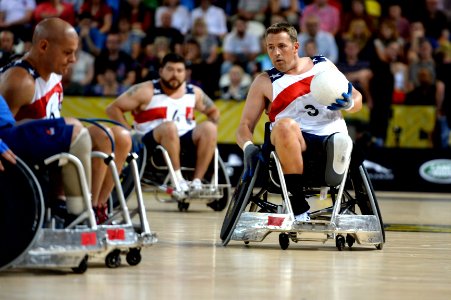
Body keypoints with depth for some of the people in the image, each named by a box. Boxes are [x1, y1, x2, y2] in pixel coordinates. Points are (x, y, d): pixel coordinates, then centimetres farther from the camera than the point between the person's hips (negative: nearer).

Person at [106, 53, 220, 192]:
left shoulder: (194, 93, 12)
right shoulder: (146, 91, -2)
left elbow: (213, 112, 27)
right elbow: (112, 108, -4)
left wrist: (208, 133, 7)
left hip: (187, 144, 5)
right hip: (152, 144, -5)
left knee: (209, 128, -22)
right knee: (169, 127, -35)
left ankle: (197, 181, -26)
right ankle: (177, 178, -35)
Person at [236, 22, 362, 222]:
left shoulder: (324, 65, 19)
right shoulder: (265, 82, 13)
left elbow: (357, 98, 23)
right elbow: (245, 126, 8)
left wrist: (349, 103, -3)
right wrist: (248, 147, -16)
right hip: (293, 146, 0)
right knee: (285, 125, -37)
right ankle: (298, 204, -31)